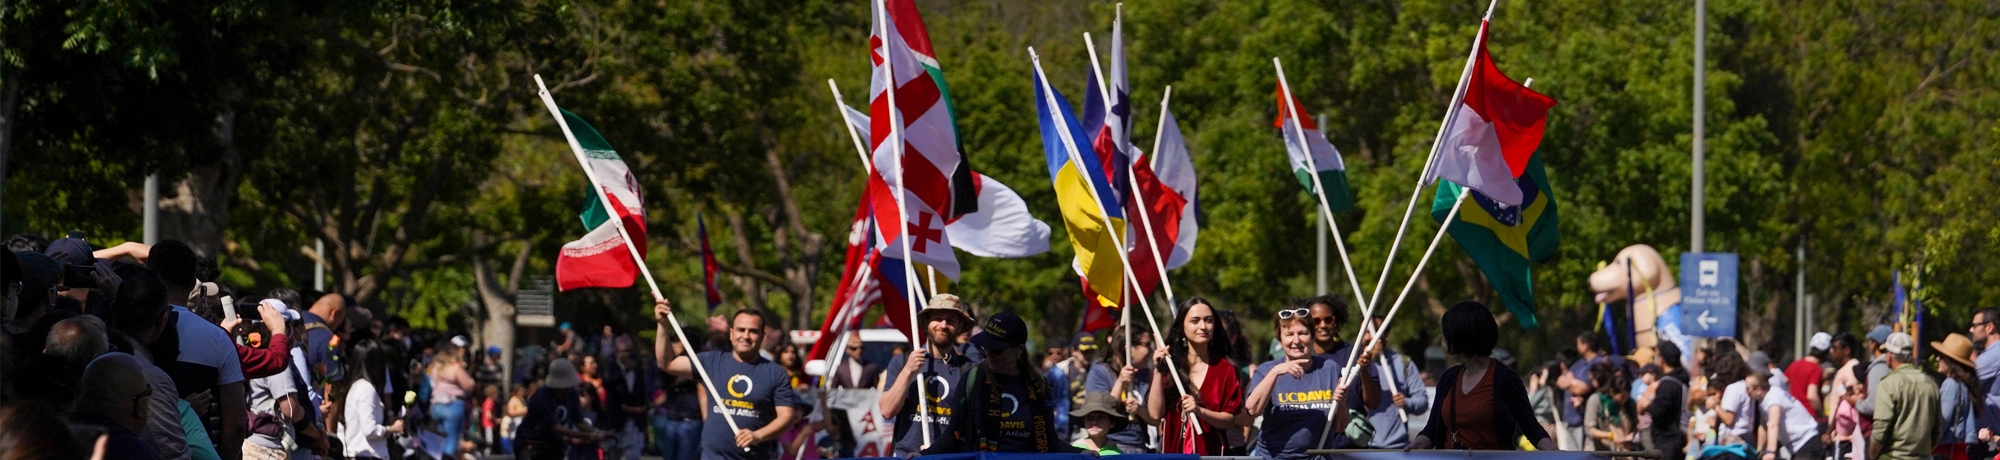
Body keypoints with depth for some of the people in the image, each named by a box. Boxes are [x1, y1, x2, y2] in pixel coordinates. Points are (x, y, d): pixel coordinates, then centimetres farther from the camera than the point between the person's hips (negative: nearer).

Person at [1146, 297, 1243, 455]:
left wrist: (1200, 411, -14)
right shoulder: (1170, 364, 5)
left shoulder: (1225, 369, 6)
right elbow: (1155, 413, -3)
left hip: (1210, 452, 0)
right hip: (1173, 450, 0)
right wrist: (1158, 371, -7)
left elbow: (1230, 420, 3)